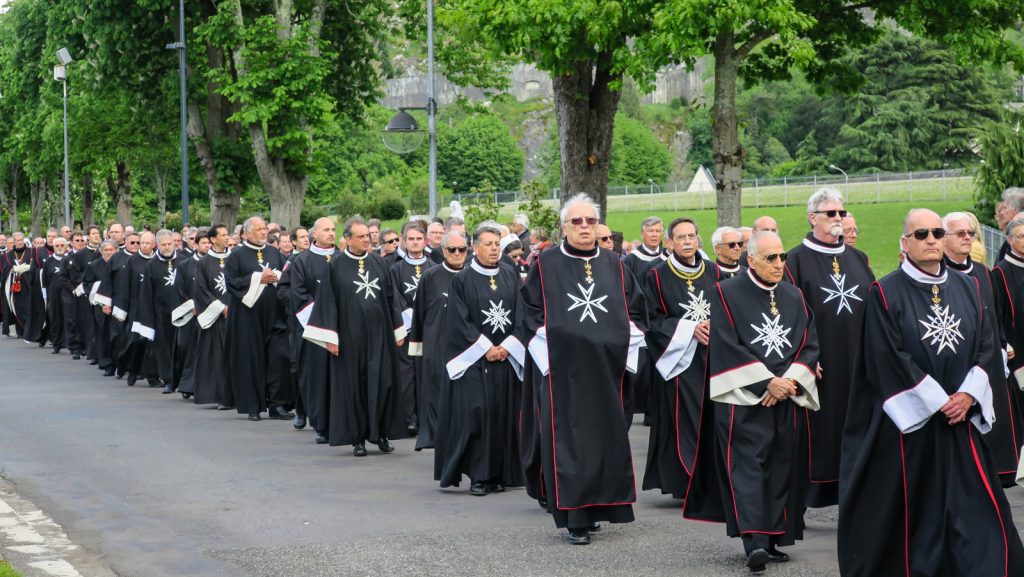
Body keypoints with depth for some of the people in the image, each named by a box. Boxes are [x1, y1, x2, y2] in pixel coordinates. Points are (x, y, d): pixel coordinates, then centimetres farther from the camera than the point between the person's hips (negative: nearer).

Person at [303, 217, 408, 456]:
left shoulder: (378, 263, 8)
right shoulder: (336, 266, -3)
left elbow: (392, 298, 11)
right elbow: (327, 302, -5)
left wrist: (398, 331, 9)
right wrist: (330, 337, -10)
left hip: (379, 334, 3)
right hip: (350, 335, -3)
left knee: (382, 382, 3)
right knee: (354, 384, 2)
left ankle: (381, 434, 13)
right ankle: (357, 438, 10)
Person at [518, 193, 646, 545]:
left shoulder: (614, 266, 11)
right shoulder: (546, 265, 2)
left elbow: (635, 311, 12)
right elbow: (531, 316, -1)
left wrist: (627, 355, 2)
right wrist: (546, 358, -9)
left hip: (606, 369, 4)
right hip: (562, 369, -3)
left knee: (607, 436, 6)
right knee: (569, 440, -5)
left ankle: (596, 507, 20)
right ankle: (576, 519, -4)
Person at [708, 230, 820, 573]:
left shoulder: (794, 297, 14)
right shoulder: (728, 293, -1)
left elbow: (809, 344, 10)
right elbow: (727, 346, -9)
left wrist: (789, 381, -8)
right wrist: (767, 382, -13)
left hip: (787, 397, 5)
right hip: (744, 399, -5)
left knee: (781, 466, 3)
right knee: (749, 464, -13)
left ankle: (773, 539, 9)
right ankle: (754, 542, -22)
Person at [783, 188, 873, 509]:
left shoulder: (858, 259, 13)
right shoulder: (798, 260, -2)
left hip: (855, 359, 5)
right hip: (818, 360, -4)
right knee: (817, 430, -2)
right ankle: (804, 495, 6)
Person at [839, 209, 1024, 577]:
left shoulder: (967, 288, 10)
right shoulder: (886, 293, -5)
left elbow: (985, 345, 8)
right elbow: (887, 358, -11)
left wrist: (968, 395, -8)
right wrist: (938, 401, -12)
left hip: (960, 420, 4)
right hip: (907, 419, -4)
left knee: (974, 504, -2)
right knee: (912, 506, 2)